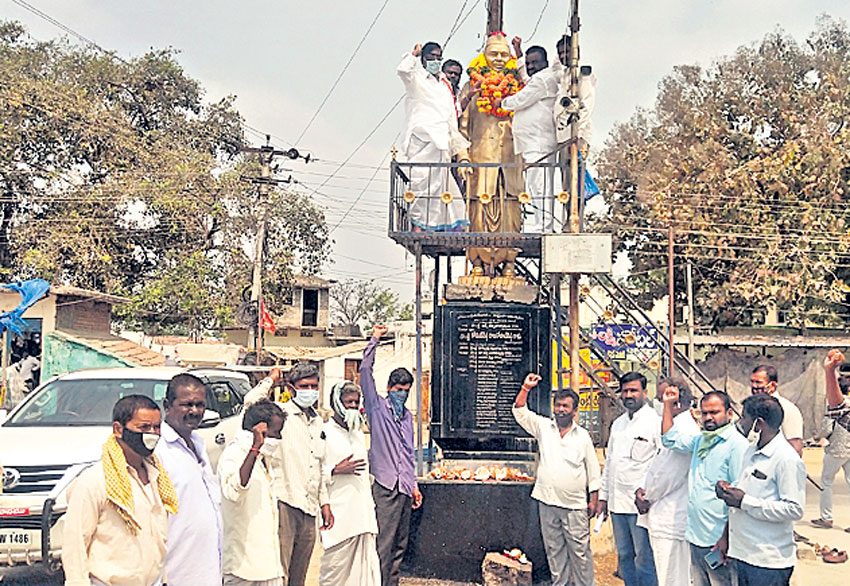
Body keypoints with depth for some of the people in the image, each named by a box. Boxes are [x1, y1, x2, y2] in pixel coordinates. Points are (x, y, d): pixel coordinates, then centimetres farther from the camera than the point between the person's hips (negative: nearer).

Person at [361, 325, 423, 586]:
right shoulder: (377, 406, 1)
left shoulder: (407, 415, 19)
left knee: (400, 544, 11)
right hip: (385, 486, -7)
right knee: (383, 545, -8)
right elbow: (365, 372, -10)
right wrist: (374, 340, -9)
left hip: (404, 488, 7)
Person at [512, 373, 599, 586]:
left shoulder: (583, 436, 3)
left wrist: (593, 500, 2)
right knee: (554, 549, 11)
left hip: (574, 505, -2)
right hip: (548, 502, 2)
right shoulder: (543, 427, 6)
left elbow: (593, 470, 5)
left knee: (580, 550, 1)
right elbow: (520, 412, -3)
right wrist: (526, 388, -15)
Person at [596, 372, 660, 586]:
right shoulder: (618, 424, 16)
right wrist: (603, 497, 18)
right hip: (617, 502, 7)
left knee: (644, 558, -4)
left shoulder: (655, 422, -7)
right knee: (624, 556, 14)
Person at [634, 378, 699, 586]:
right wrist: (643, 489, 7)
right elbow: (658, 466, 21)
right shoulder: (677, 426, 16)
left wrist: (648, 498, -5)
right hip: (664, 518, 10)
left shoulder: (685, 430, -19)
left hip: (671, 521, -10)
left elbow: (668, 475, -19)